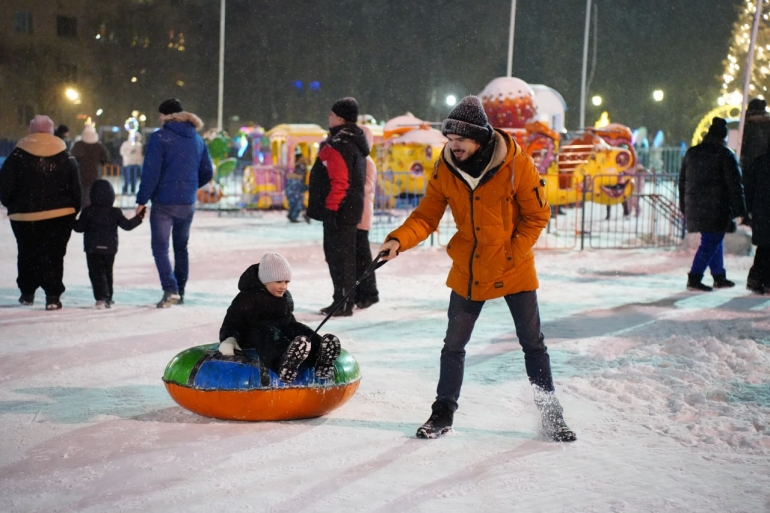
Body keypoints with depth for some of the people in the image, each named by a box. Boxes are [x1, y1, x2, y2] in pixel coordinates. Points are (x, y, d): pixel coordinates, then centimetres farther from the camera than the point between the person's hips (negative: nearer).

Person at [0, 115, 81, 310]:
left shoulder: (17, 156, -4)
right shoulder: (66, 158, 2)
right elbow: (75, 189, 4)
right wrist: (73, 211, 13)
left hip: (24, 216, 0)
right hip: (60, 215, 0)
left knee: (27, 254, 15)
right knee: (53, 254, 3)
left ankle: (27, 293, 24)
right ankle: (52, 296, -4)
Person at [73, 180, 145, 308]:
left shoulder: (88, 211, -6)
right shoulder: (115, 212, -1)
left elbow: (79, 228, -4)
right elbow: (127, 225, 3)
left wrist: (73, 222, 17)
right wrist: (139, 217, 15)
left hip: (93, 249, -3)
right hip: (110, 249, 3)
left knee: (96, 273, -3)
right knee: (108, 273, 16)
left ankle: (101, 298, -19)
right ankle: (108, 299, 20)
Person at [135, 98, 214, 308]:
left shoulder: (160, 138, -9)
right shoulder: (197, 140, 9)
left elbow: (151, 172, -14)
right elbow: (207, 173, 12)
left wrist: (142, 200, -9)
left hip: (164, 202, -5)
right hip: (188, 204, 5)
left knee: (160, 247, -1)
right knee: (181, 247, 17)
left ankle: (170, 290, -16)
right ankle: (180, 292, 20)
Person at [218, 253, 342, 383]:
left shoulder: (286, 297, 16)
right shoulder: (247, 297, -7)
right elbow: (232, 321, -9)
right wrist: (229, 339, -28)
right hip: (254, 333, -7)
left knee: (300, 329, -21)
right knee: (268, 333, -39)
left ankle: (320, 356, -55)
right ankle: (283, 363, -76)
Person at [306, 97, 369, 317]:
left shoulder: (339, 145, -17)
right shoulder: (355, 142, 17)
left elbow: (339, 181, -24)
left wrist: (330, 208, -22)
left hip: (339, 210, -11)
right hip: (350, 208, 11)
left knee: (339, 255, -6)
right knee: (337, 254, 16)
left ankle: (343, 302, -3)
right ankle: (344, 300, 22)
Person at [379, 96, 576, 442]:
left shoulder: (516, 165, -16)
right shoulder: (445, 169, -7)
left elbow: (537, 215, -9)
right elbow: (427, 215, -5)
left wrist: (512, 253, -16)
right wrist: (399, 240, -22)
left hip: (514, 270, -2)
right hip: (468, 271, 2)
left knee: (532, 343, 7)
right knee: (454, 345, 6)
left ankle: (550, 414, 21)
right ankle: (443, 413, 21)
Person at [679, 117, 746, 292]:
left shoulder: (691, 153, 12)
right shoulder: (725, 155, -6)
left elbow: (682, 181, 17)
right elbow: (734, 184, -8)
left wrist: (684, 208, 22)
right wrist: (739, 210, -5)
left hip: (694, 207, 7)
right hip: (716, 208, -7)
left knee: (713, 240, 18)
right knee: (711, 242, -3)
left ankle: (719, 277, 24)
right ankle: (694, 279, -10)